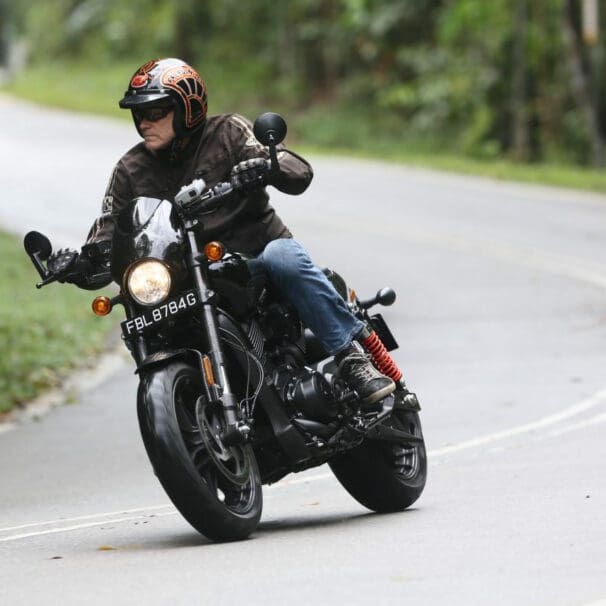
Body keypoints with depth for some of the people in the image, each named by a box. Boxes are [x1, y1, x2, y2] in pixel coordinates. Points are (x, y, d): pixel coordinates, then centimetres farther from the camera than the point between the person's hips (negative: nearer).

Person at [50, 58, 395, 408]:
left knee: (284, 258, -35)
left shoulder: (227, 133, -2)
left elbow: (300, 174, -13)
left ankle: (354, 355, -33)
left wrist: (265, 166, -36)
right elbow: (105, 243, 6)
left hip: (259, 250, -3)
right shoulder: (131, 172, 8)